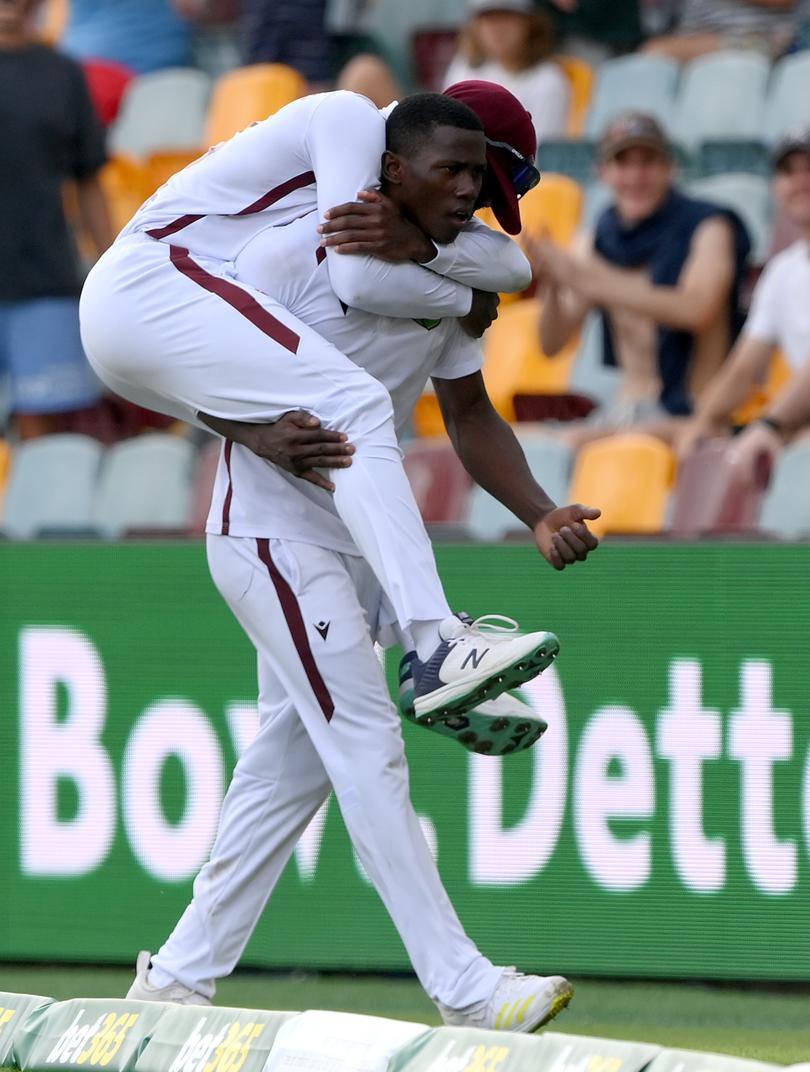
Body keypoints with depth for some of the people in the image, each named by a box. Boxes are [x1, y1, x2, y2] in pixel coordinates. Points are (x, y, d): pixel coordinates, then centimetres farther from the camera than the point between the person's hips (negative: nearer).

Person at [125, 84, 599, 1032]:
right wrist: (268, 437, -34)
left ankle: (181, 975, 20)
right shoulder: (290, 256, -15)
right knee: (367, 747, -13)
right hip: (270, 533, -8)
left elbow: (468, 415, 10)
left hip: (357, 543, 8)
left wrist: (542, 515, -6)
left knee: (293, 763, 11)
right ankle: (463, 988, -17)